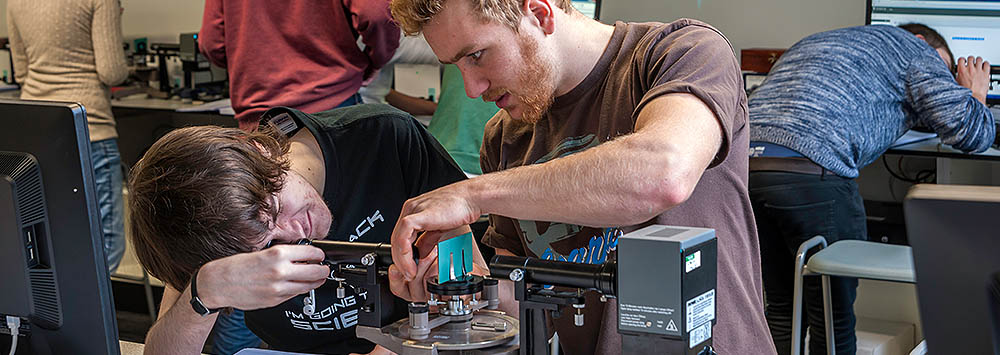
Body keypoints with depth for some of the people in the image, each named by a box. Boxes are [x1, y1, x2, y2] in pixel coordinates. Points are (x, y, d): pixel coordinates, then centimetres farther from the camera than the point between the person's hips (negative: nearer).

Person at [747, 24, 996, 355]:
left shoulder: (815, 41, 37)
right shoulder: (914, 49, 17)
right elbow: (969, 131, 8)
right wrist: (976, 96, 31)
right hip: (808, 169, -7)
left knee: (783, 308, 18)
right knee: (834, 314, 7)